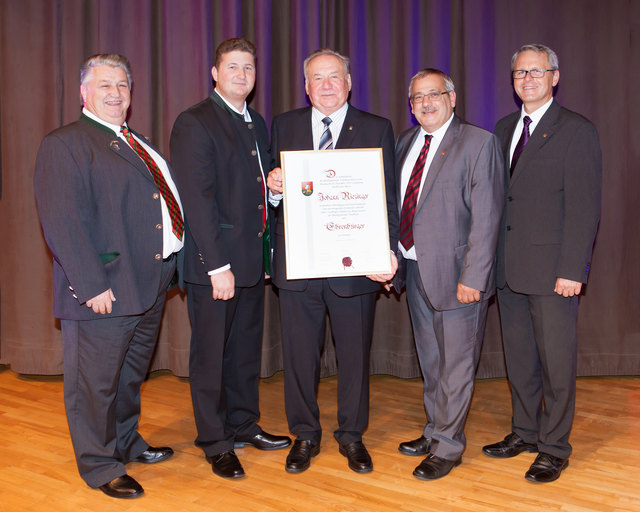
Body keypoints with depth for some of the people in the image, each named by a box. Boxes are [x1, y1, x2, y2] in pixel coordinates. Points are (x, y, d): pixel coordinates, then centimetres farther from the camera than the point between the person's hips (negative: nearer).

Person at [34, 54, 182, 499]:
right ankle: (100, 466, 22)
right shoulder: (64, 145, -9)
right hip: (106, 290, -8)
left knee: (131, 375, 22)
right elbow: (62, 222, -18)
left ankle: (127, 443, 40)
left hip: (151, 285, 9)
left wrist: (172, 268, 12)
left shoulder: (138, 144, 18)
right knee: (97, 381, 6)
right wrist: (92, 284, -23)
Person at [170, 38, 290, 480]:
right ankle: (215, 443, 19)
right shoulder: (194, 123, -10)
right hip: (214, 261, -7)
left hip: (252, 259, 8)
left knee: (247, 347, 17)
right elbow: (198, 198, -17)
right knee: (211, 353, 5)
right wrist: (217, 265, -20)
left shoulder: (257, 124, 15)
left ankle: (244, 424, 33)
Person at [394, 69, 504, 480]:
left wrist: (473, 277, -20)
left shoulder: (479, 143, -10)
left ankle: (447, 446, 19)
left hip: (455, 274, -7)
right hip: (414, 268, 7)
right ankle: (436, 432, 36)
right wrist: (393, 259, 9)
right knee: (430, 361, 19)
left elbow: (486, 216, -15)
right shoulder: (405, 142, 11)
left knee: (456, 363, 4)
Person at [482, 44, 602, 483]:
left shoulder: (577, 131, -5)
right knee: (519, 357, 15)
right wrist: (490, 257, 7)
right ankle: (525, 432, 31)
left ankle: (555, 447, 18)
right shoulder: (504, 128, 14)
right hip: (509, 267, 6)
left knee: (556, 360, 3)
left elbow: (584, 207, -11)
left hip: (552, 270, -6)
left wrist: (572, 270, -16)